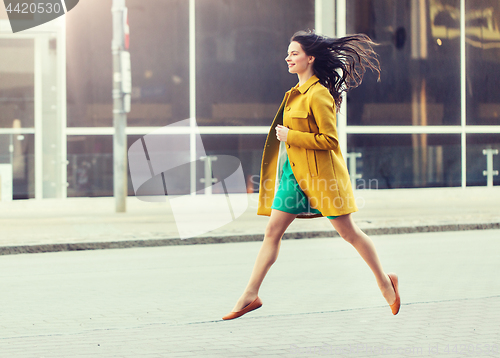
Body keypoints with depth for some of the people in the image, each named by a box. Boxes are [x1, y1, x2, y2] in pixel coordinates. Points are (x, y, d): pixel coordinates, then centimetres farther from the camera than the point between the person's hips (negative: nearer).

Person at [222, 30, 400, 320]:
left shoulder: (319, 94, -15)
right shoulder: (298, 92, 12)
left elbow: (329, 139, -19)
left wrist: (291, 136, -17)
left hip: (321, 174, -9)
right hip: (295, 171, 9)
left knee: (349, 232, 0)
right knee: (273, 231, 3)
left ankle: (385, 282, 17)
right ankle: (251, 295, 3)